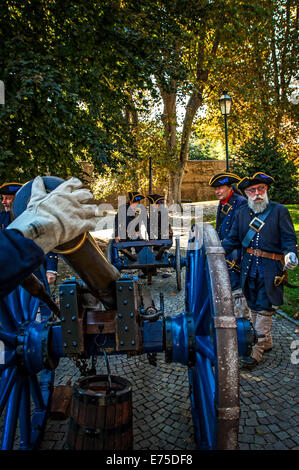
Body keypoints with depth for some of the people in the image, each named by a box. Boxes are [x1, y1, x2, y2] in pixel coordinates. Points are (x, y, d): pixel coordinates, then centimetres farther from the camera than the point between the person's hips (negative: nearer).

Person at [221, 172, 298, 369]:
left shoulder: (280, 211, -2)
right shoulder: (242, 213, 9)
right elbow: (233, 239, 12)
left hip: (270, 269, -5)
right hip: (249, 268, 5)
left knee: (264, 309, -2)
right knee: (254, 307, 14)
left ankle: (257, 351, 6)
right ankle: (266, 342, 33)